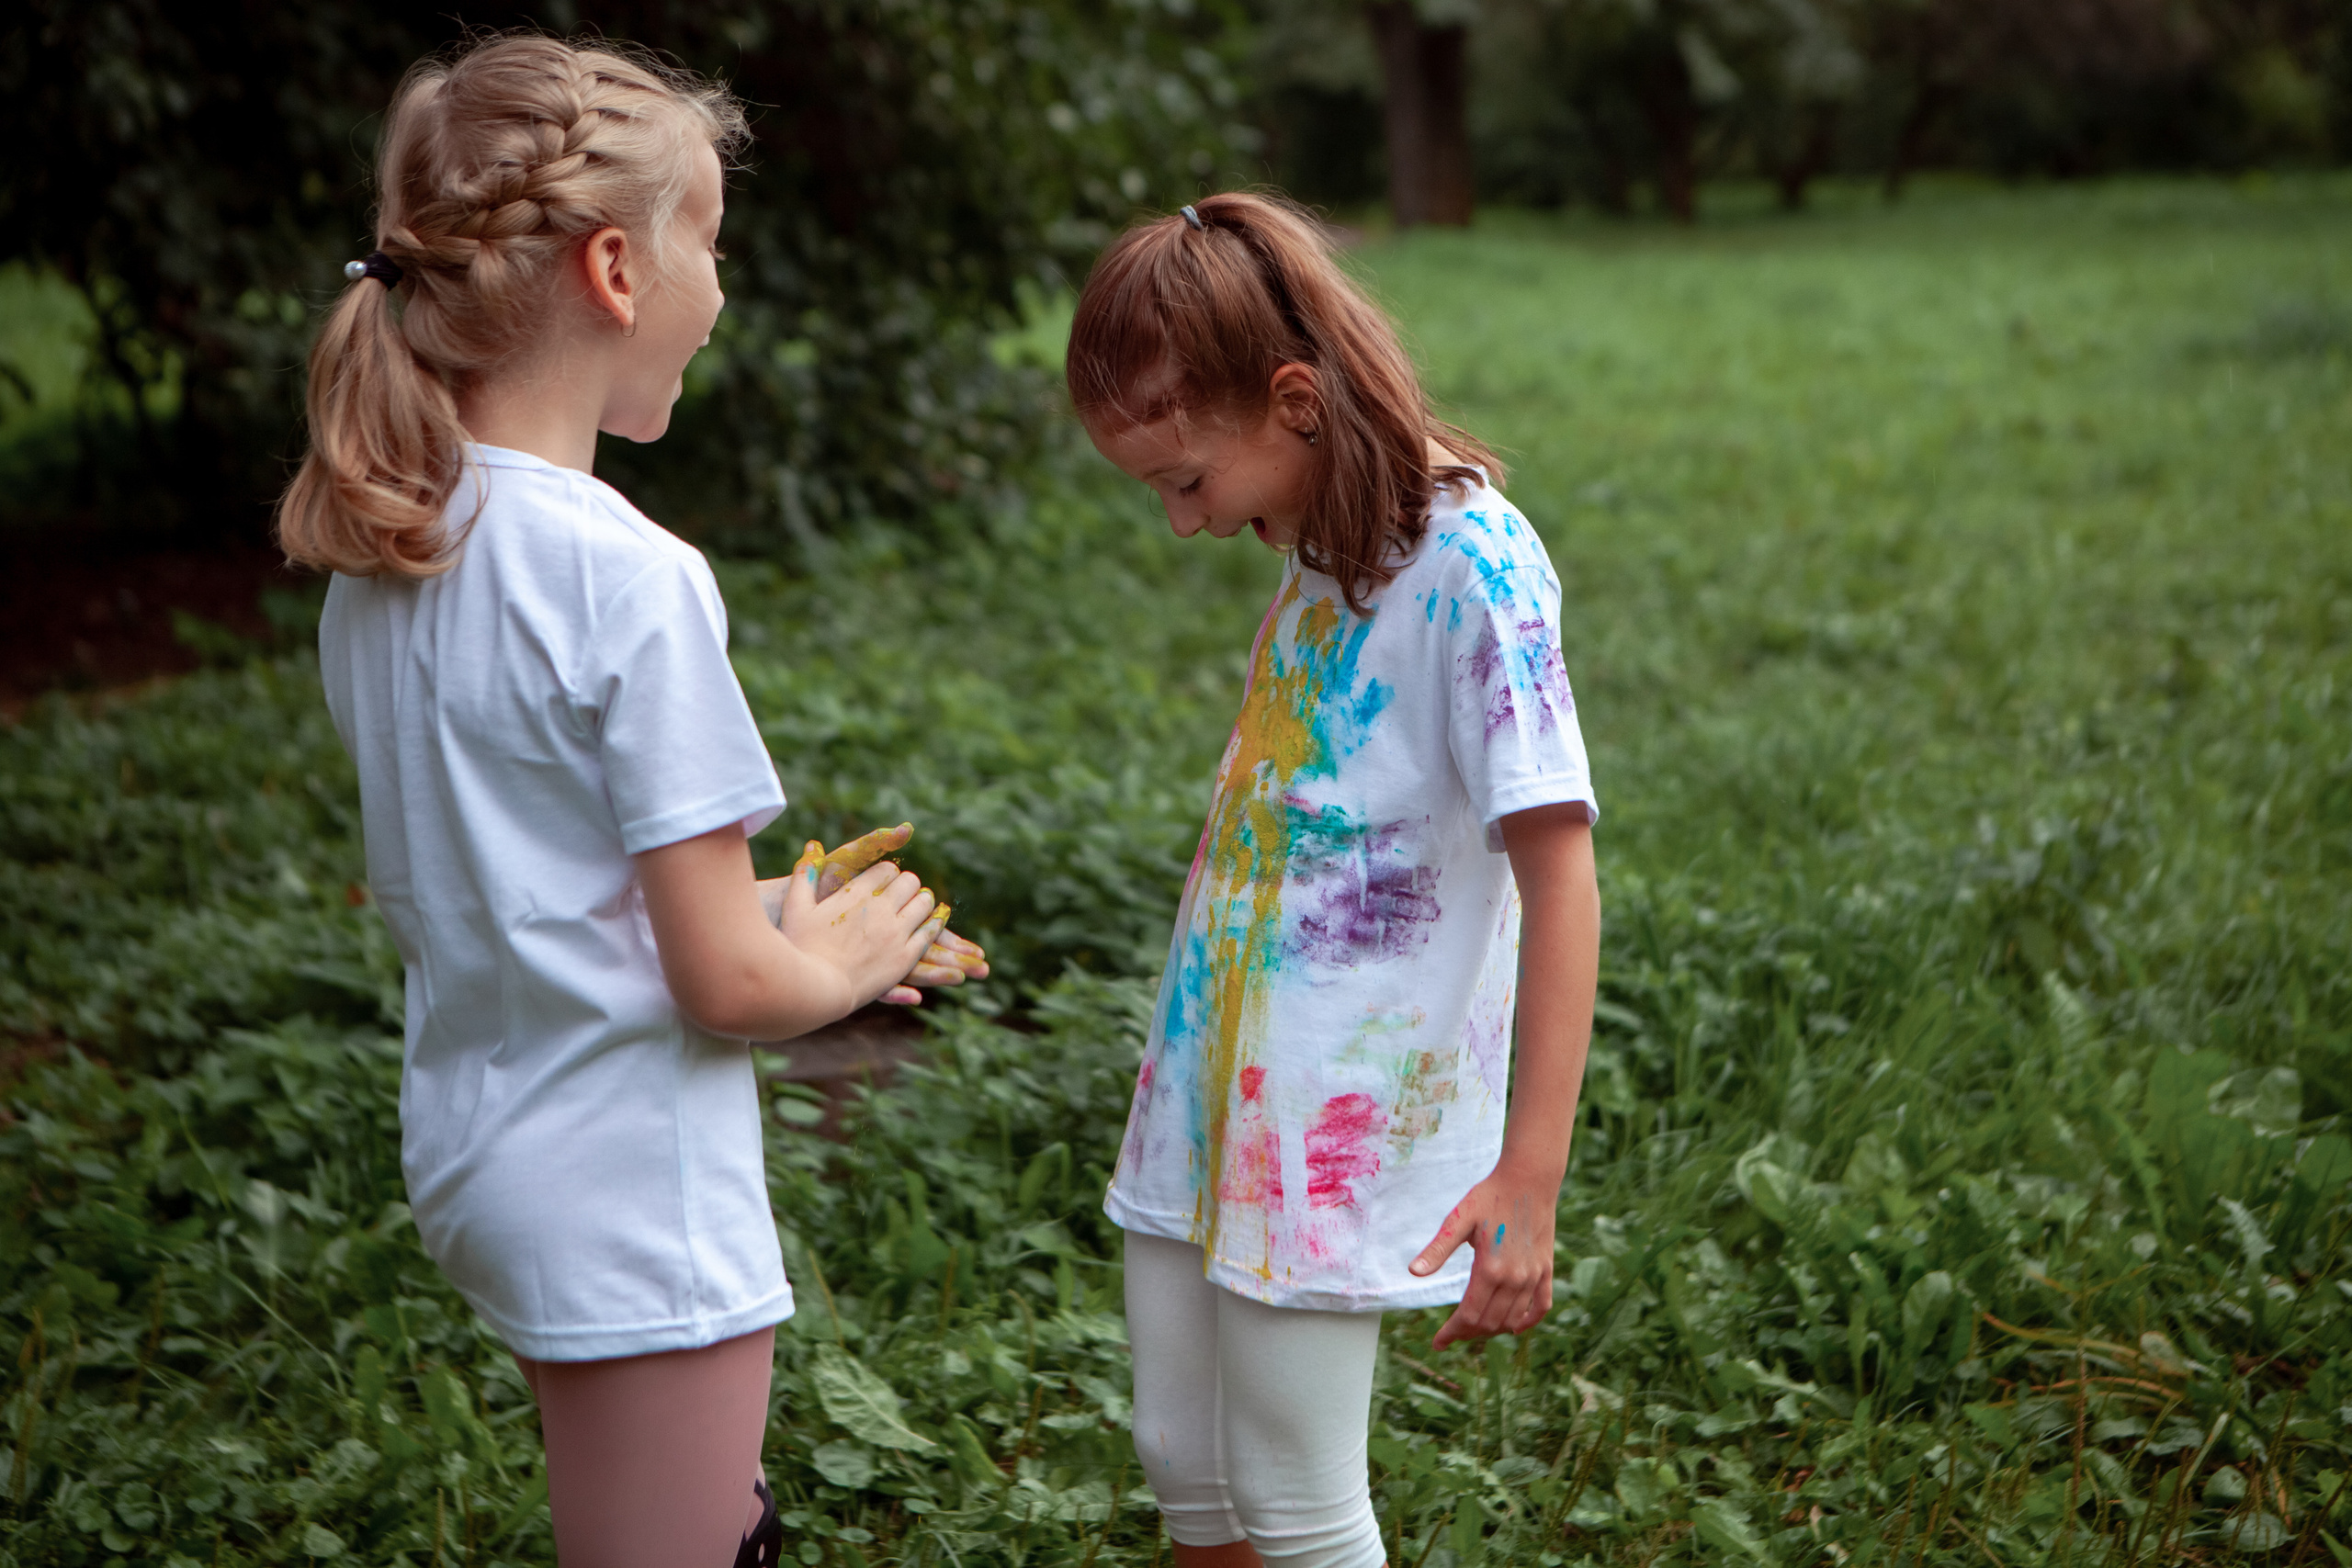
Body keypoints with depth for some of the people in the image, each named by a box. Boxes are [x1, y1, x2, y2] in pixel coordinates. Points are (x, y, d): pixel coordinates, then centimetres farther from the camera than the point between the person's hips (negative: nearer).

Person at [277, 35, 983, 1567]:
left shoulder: (380, 552, 2)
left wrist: (767, 916, 11)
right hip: (631, 1201, -8)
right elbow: (729, 982, -20)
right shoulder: (630, 580, -23)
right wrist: (841, 960, 2)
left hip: (479, 1151, 8)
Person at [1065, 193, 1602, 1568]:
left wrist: (1529, 1177, -25)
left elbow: (1559, 873, -21)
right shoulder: (1323, 550, 8)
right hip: (1212, 1093, 8)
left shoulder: (1468, 561, -18)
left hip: (1336, 1129, -8)